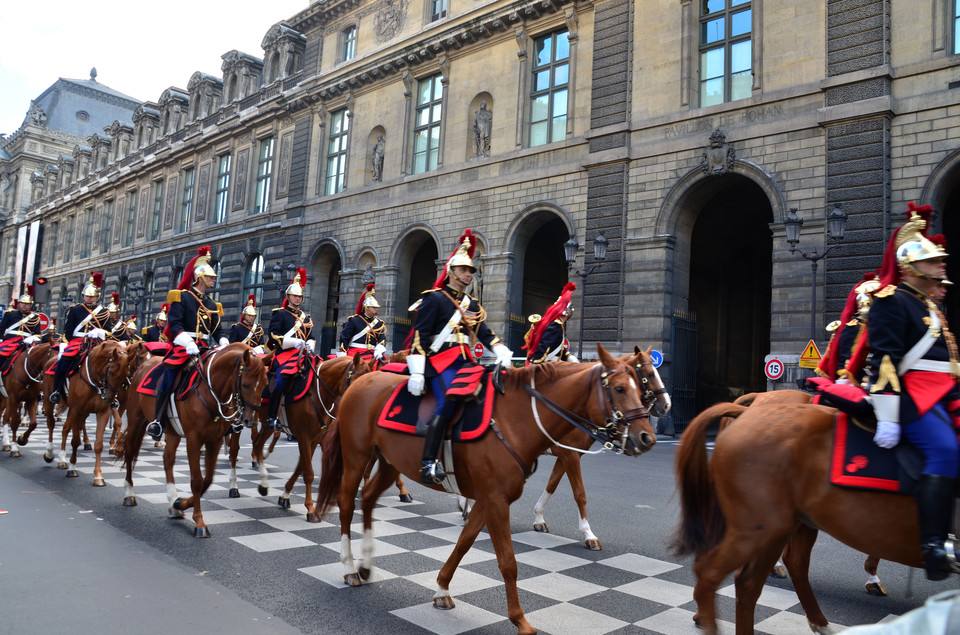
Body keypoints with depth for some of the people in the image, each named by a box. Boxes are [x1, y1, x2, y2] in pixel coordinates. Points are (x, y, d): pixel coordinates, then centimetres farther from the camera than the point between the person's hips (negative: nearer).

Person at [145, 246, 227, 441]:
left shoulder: (212, 304, 21)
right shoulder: (181, 297, 3)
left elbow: (218, 331, 20)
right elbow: (174, 324, -8)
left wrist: (224, 344, -1)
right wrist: (188, 343, -23)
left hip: (206, 348, 5)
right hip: (184, 347, -5)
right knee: (170, 373, -24)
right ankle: (158, 420, -16)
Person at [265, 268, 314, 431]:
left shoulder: (305, 317, 23)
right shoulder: (279, 314, 6)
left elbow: (311, 336, 22)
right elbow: (274, 336, -6)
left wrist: (309, 346, -2)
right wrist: (295, 342, -17)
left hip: (303, 356, 5)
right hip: (285, 355, -5)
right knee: (280, 384, -22)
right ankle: (271, 417, -9)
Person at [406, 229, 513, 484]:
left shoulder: (472, 304, 23)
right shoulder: (434, 298, 1)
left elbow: (485, 333, 15)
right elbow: (420, 336, -6)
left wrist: (503, 353, -3)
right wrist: (416, 372, -15)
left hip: (465, 361, 7)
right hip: (440, 360, -7)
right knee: (448, 401, -27)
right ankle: (429, 463, -27)